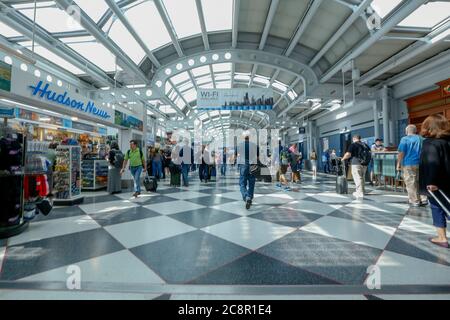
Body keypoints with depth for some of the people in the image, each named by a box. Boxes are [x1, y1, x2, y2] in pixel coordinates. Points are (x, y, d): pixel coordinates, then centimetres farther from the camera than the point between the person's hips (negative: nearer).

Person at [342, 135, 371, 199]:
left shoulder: (353, 145, -6)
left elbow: (348, 154, -15)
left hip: (356, 164, -7)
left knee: (358, 179, -4)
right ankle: (362, 192, 27)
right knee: (362, 178, 17)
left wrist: (343, 158, 1)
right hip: (365, 164, 7)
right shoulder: (365, 145, 15)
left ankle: (360, 194, -4)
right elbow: (370, 154, 15)